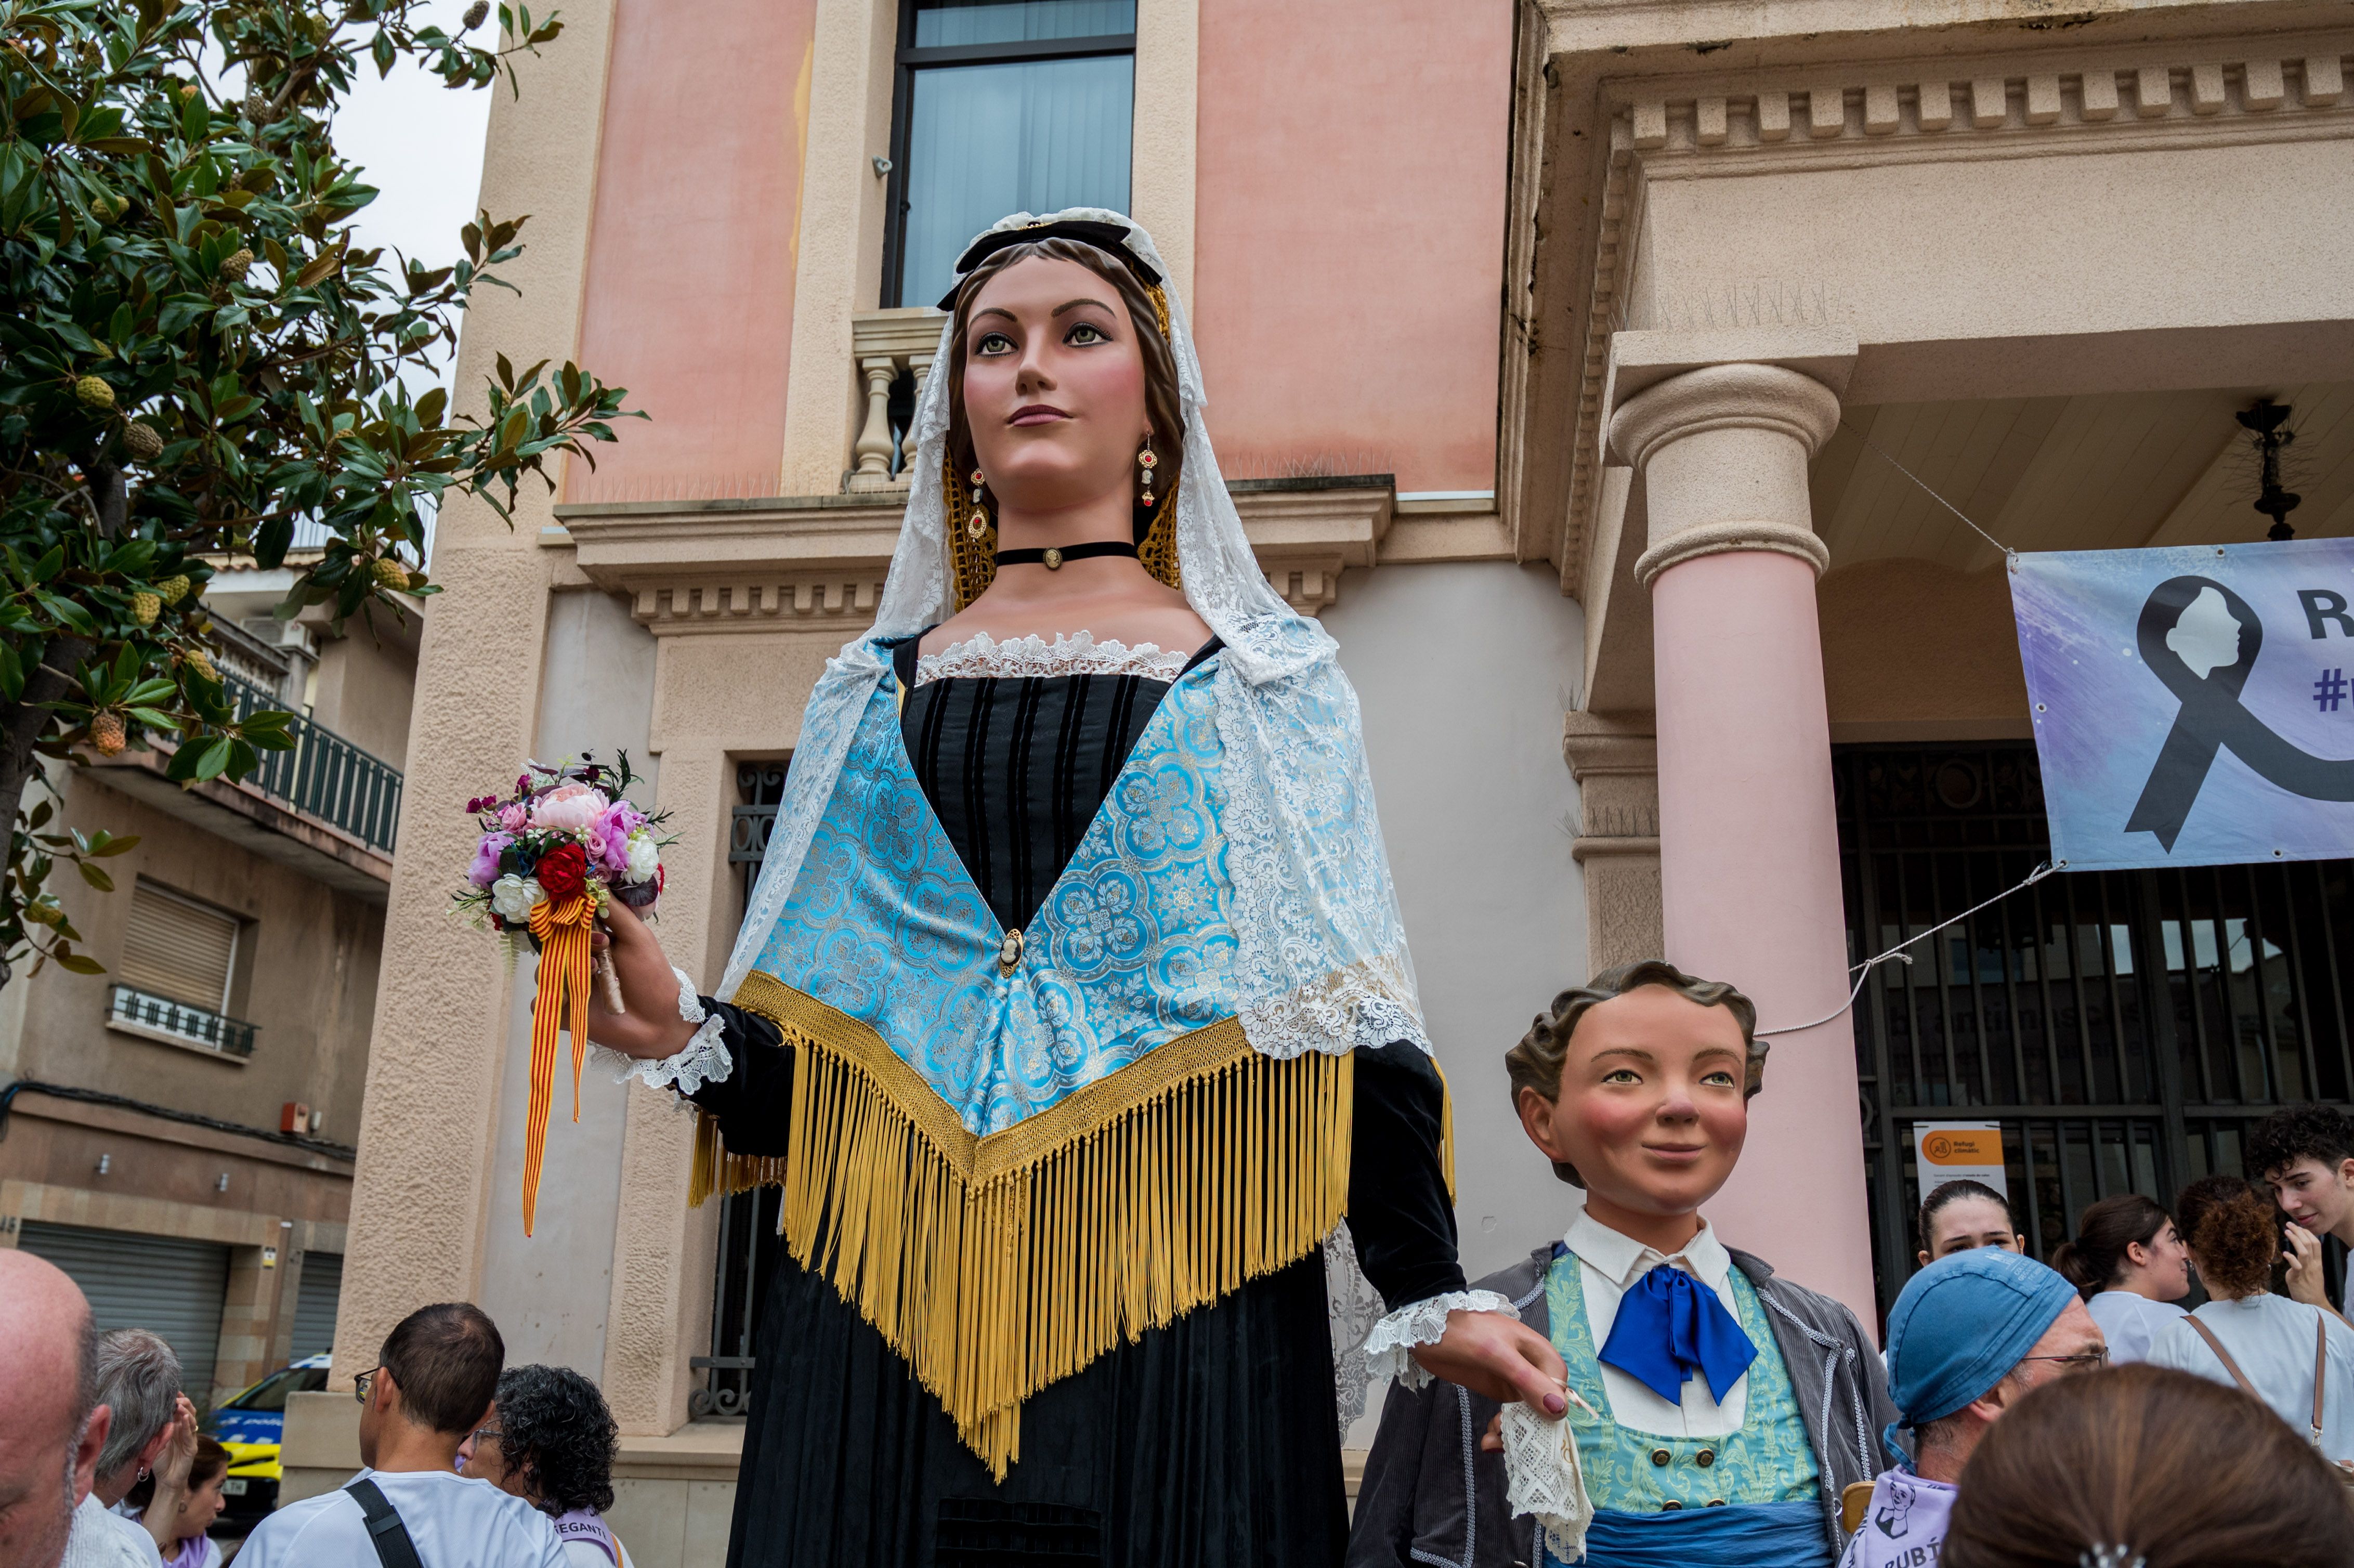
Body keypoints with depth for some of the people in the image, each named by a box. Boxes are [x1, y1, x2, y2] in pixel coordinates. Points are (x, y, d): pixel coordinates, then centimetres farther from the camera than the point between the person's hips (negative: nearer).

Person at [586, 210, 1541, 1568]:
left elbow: (1345, 1012, 1)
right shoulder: (877, 691, 13)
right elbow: (802, 1040, 13)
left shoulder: (1261, 681, 6)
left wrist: (1430, 1293, -5)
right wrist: (683, 1033, -7)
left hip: (1174, 1290, -1)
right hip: (889, 1298, 2)